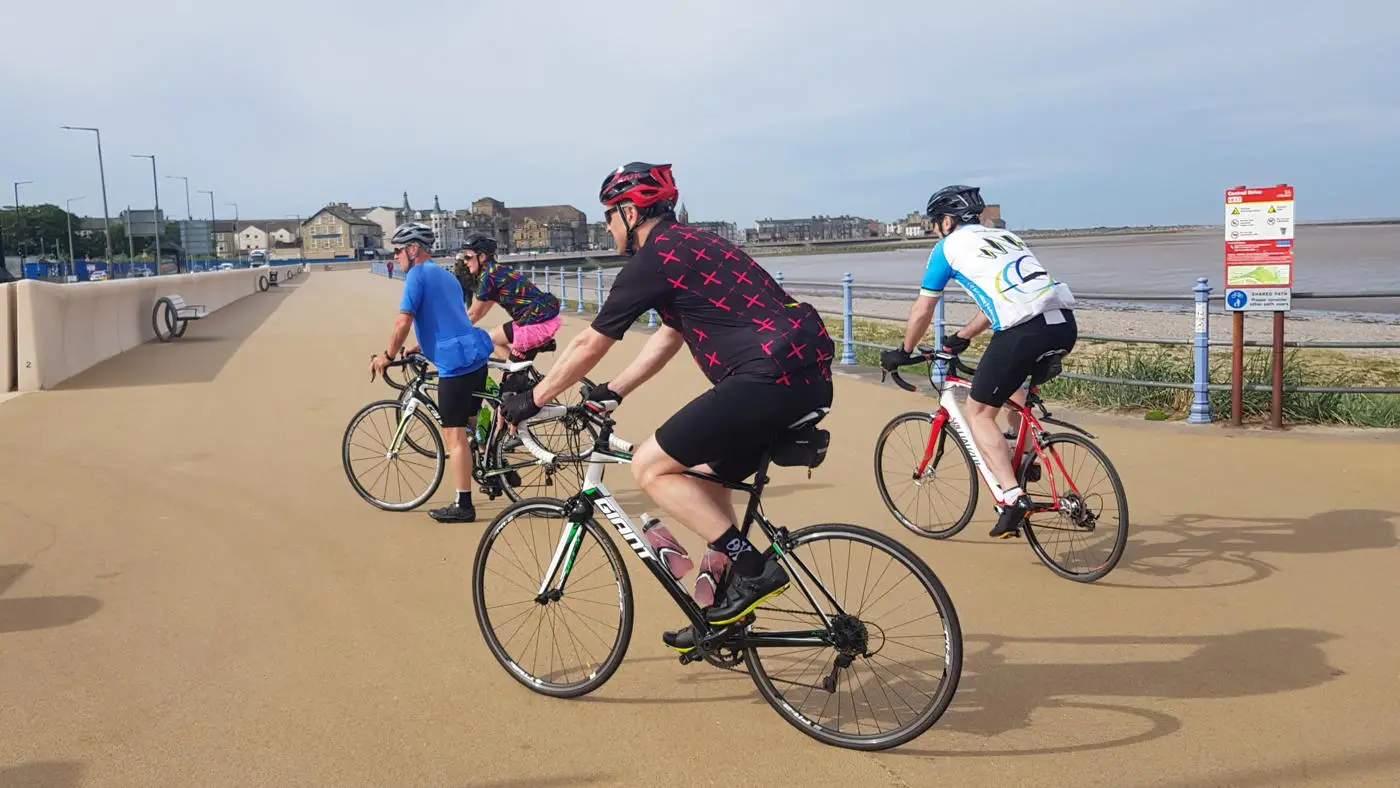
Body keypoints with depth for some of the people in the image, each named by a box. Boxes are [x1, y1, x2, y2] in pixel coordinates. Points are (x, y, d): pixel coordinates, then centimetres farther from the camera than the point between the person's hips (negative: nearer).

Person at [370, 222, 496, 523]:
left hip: (456, 362, -9)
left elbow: (403, 321, -13)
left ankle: (463, 506, -2)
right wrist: (420, 347, 30)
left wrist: (388, 356, -2)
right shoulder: (445, 275, 24)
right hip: (475, 355, 9)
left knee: (454, 434, -5)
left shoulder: (418, 274, -5)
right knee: (469, 423, 22)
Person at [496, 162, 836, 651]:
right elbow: (668, 338, 32)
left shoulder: (653, 259, -3)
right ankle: (726, 613, 26)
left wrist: (531, 400, 15)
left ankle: (754, 570, -4)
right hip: (810, 378, 10)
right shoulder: (690, 245, 25)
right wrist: (610, 393, 33)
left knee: (650, 466, -3)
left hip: (771, 377, -10)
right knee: (708, 477, 22)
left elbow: (588, 346, 3)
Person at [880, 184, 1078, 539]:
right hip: (1065, 324, 7)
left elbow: (922, 311, 17)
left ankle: (1012, 497, -5)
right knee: (1009, 377, 36)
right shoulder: (1006, 236, 30)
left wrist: (903, 352, 32)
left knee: (978, 413, 8)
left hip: (1024, 331, -7)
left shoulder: (949, 246, 11)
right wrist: (964, 336, 50)